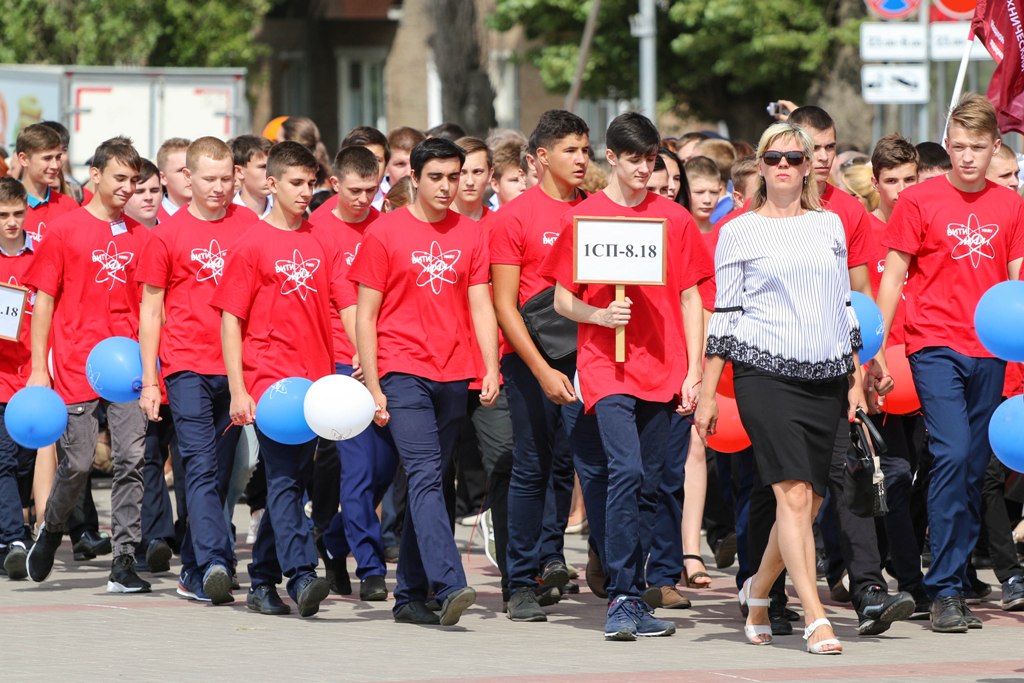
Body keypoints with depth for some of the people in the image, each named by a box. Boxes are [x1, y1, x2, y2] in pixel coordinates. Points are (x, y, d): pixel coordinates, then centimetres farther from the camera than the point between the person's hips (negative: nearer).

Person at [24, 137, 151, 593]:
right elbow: (44, 300, 1)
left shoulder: (139, 237, 10)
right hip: (77, 366, -3)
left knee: (132, 460, -5)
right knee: (78, 462, -2)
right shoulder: (63, 231, 0)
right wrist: (38, 367, -3)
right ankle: (51, 530, 27)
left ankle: (124, 563, -2)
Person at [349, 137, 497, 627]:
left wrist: (491, 369, -5)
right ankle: (448, 586, -27)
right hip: (403, 371, -4)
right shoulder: (384, 234, -1)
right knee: (426, 475, -16)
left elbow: (481, 307, 8)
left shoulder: (470, 235, 10)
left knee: (428, 483, 8)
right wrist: (372, 386, -4)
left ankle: (410, 595, 14)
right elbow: (365, 315, 0)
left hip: (452, 375, 4)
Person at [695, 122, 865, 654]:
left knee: (809, 501, 4)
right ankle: (815, 619, -18)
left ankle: (758, 590, 27)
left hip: (825, 377, 4)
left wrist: (855, 380, 15)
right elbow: (724, 315, 3)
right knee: (794, 494, -15)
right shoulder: (740, 232, 4)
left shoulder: (829, 225, 14)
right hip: (766, 373, -4)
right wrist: (707, 392, 1)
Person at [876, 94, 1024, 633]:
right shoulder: (919, 201, -1)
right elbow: (894, 275, 1)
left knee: (975, 467, 6)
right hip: (935, 347, -4)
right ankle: (944, 592, -14)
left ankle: (955, 579, 14)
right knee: (952, 453, -16)